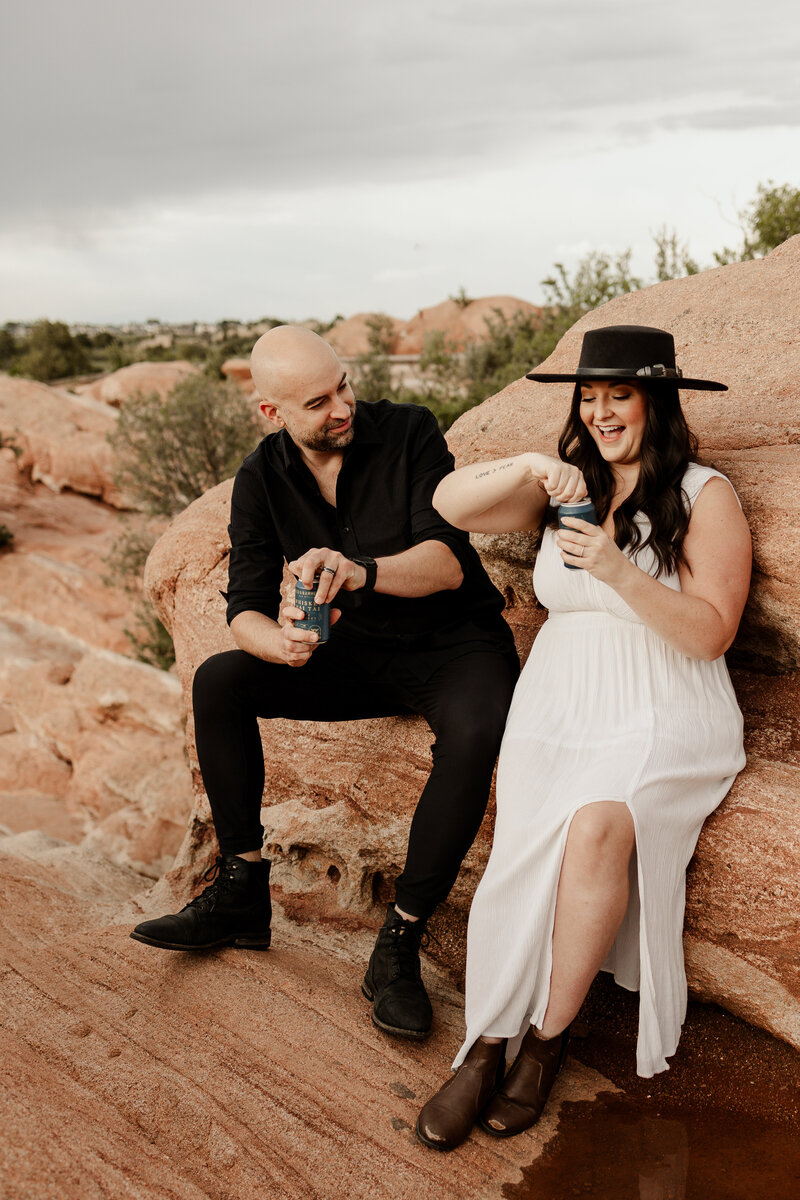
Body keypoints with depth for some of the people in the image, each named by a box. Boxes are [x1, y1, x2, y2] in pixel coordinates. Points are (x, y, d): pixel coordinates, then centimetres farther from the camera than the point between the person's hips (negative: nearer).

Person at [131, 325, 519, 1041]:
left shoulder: (409, 432, -15)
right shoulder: (262, 480, -4)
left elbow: (448, 563, -23)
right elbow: (246, 612, -9)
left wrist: (362, 572, -44)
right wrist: (278, 641, -34)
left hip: (455, 645, -4)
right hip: (357, 655, 4)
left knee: (478, 732, -36)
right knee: (217, 682, -14)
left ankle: (400, 944, -23)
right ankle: (241, 893, -4)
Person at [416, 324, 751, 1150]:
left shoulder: (704, 496, 1)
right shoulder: (568, 487, 13)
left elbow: (710, 633, -8)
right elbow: (448, 505, 5)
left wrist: (618, 570, -21)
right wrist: (527, 467, -12)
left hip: (664, 718, -3)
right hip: (557, 703, 3)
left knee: (599, 827, -30)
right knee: (524, 847, -22)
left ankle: (549, 1035, -12)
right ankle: (485, 1048, -9)